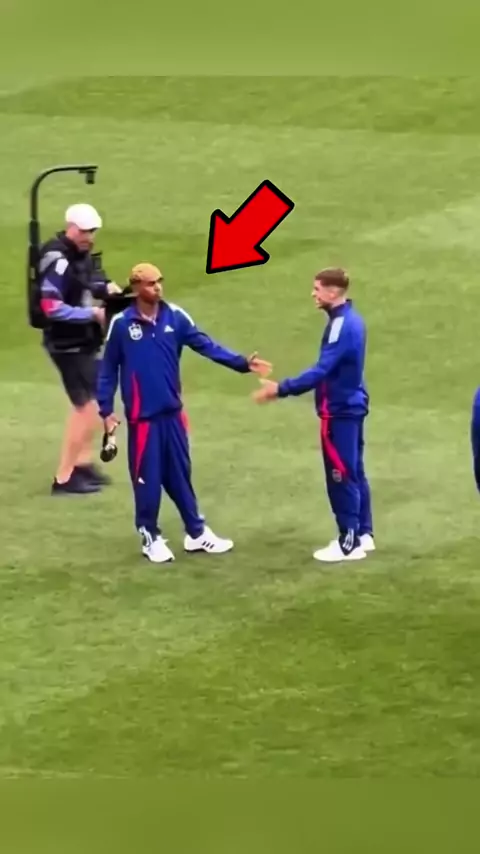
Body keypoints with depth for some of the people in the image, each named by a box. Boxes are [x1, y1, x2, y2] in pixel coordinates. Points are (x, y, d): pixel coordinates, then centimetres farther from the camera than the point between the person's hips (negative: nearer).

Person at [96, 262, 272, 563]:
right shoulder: (121, 324, -9)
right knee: (148, 478, 2)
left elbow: (205, 345, -4)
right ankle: (151, 537, 16)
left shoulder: (175, 317, -1)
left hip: (172, 412, 4)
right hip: (142, 416, -4)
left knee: (180, 474, 13)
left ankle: (197, 533, 22)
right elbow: (108, 369, -2)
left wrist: (242, 363, -14)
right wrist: (106, 409, -4)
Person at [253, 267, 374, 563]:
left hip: (340, 411, -10)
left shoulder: (341, 325, -21)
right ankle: (363, 534, 21)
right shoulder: (350, 319, 9)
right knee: (354, 473, 15)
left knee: (341, 476, -4)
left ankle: (349, 543, 0)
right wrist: (287, 387, 15)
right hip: (351, 406, 10)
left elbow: (321, 371, -26)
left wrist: (281, 389, -24)